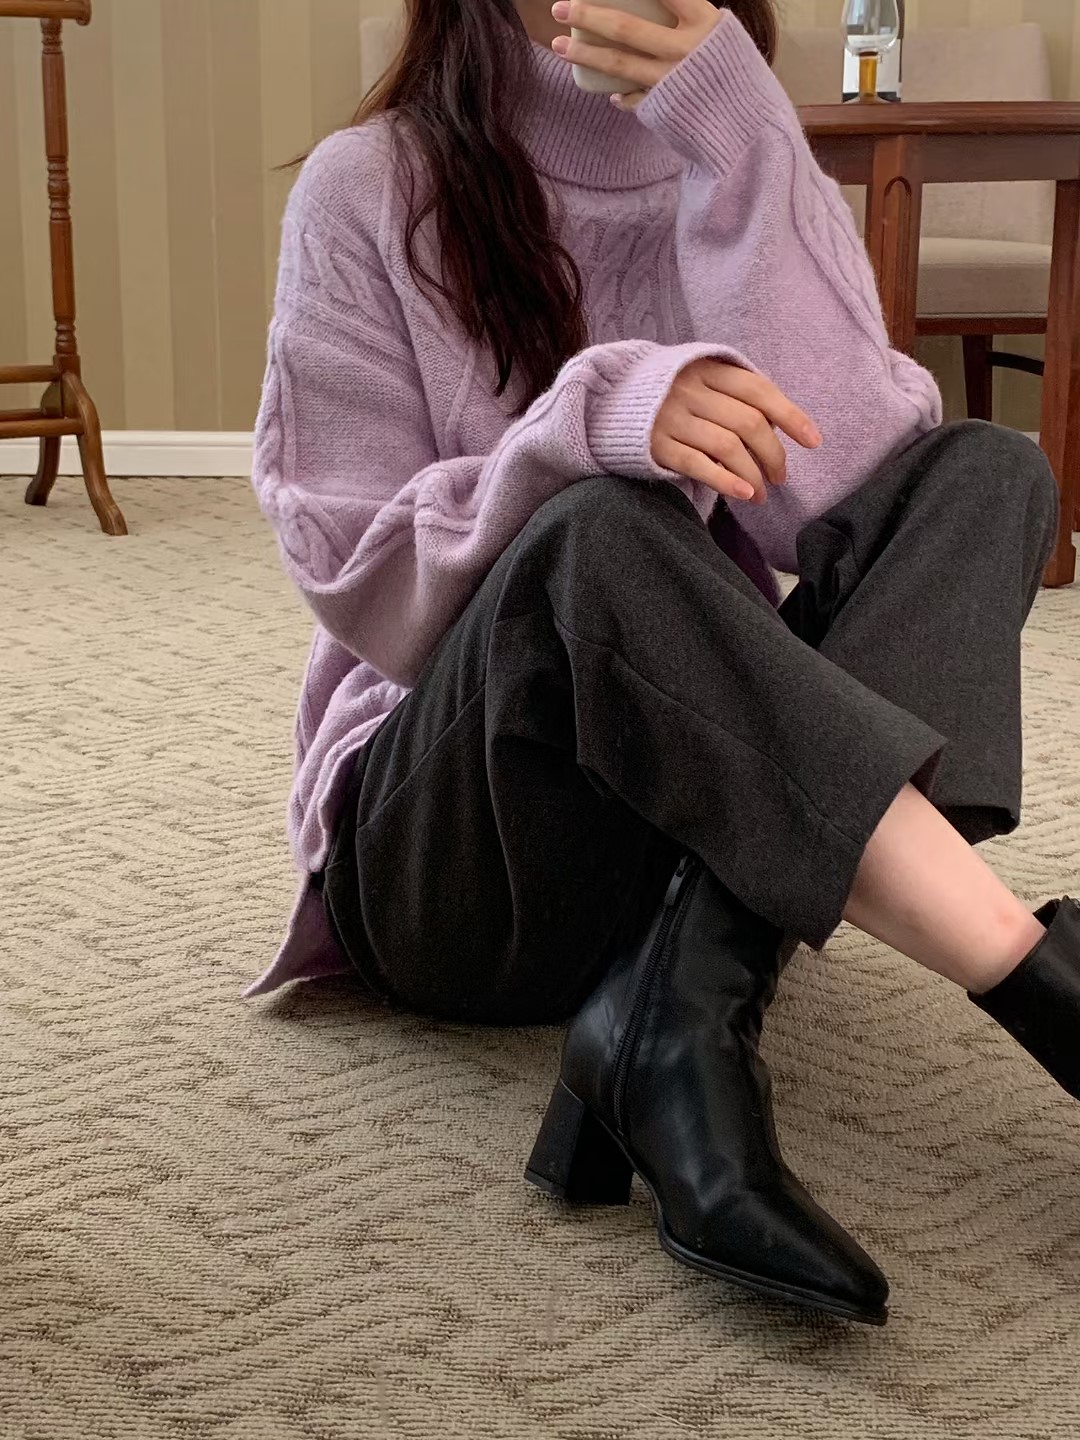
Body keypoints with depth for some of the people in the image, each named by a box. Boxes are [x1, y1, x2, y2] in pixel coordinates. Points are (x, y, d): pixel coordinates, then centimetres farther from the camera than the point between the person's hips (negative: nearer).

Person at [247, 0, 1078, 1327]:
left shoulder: (753, 186, 6)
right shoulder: (371, 189, -2)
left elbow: (847, 498, -13)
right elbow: (363, 585, -10)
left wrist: (741, 148, -21)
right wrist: (593, 420, -27)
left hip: (729, 821, 4)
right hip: (441, 849, -3)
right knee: (599, 534, -32)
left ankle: (686, 1006, -33)